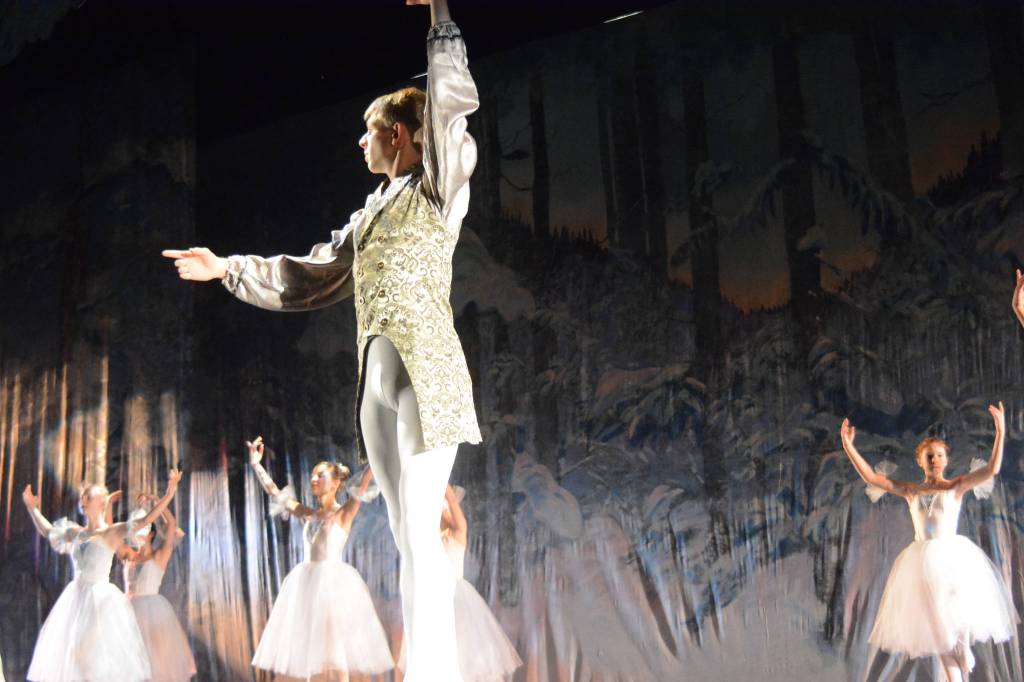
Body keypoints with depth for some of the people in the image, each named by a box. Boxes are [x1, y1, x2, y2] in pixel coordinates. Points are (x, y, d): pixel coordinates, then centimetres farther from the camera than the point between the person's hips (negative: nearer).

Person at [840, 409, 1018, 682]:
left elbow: (991, 469, -10)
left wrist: (1000, 433, -18)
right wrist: (848, 446, -1)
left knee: (957, 617, -21)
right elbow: (871, 477, 6)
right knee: (937, 625, 5)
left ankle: (964, 648, 8)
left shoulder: (957, 485, 2)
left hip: (953, 555, -3)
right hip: (922, 560, 3)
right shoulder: (910, 490, 10)